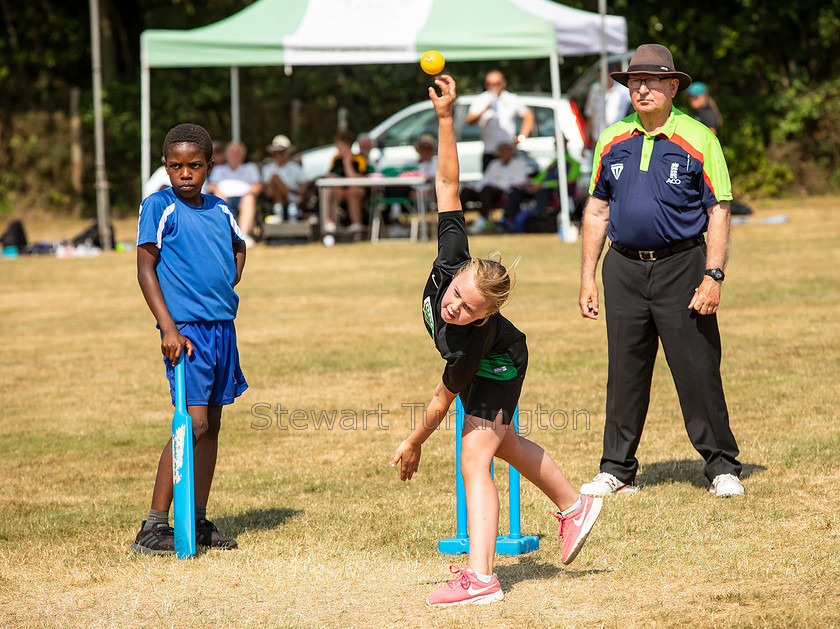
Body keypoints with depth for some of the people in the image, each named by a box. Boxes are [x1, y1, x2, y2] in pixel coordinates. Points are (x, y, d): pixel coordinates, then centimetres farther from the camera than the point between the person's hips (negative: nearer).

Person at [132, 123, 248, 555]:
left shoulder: (220, 210, 12)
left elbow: (238, 247, 32)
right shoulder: (158, 206, -5)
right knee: (194, 422, -14)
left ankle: (198, 523, 16)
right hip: (185, 327, -7)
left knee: (211, 423, 9)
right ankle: (153, 527, -12)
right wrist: (168, 328, -16)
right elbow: (146, 269, -8)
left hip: (222, 324, 7)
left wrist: (230, 286, 14)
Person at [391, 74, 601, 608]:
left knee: (475, 460, -20)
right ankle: (574, 506, 47)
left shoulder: (471, 341, -44)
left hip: (496, 368, -8)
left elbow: (444, 397, -29)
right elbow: (448, 186, -33)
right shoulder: (451, 265, -36)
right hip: (488, 370, 8)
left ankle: (481, 576, -24)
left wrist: (415, 443, -15)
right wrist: (445, 118, -41)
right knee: (502, 443, 26)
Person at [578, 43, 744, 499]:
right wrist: (588, 278, 9)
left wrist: (713, 277, -13)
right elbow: (596, 210, 15)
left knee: (698, 371, -4)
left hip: (681, 267, -3)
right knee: (624, 375, 6)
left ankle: (722, 468, 6)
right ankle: (617, 470, 15)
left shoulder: (698, 141, -2)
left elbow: (719, 213, -4)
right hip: (625, 269, 4)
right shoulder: (611, 142, 9)